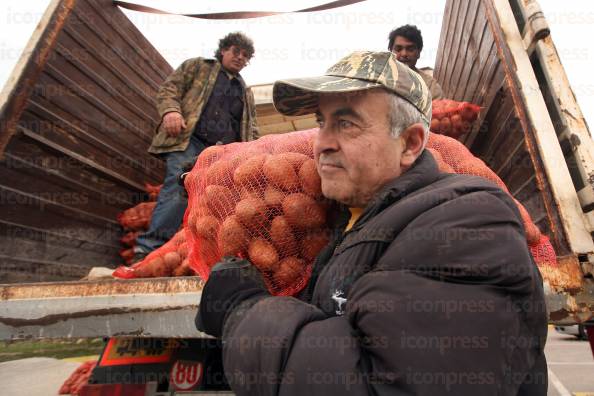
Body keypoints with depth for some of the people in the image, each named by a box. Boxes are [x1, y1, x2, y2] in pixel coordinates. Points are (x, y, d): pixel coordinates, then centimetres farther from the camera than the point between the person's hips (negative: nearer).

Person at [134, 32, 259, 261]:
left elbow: (251, 129, 29)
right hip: (189, 141, -4)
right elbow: (169, 88, 11)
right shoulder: (198, 66, 21)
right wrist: (170, 111, -11)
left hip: (223, 152, 5)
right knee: (178, 187, -24)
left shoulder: (246, 93, 31)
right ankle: (149, 248, -25)